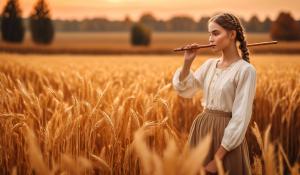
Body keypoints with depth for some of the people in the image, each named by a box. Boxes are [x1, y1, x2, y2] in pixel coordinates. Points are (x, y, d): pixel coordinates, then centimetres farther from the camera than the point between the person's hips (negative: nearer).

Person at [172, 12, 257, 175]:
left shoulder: (245, 70, -12)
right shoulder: (210, 64, 7)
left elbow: (241, 118, -16)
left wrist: (218, 157, -18)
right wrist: (187, 62, -5)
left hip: (226, 134, -6)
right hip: (201, 128, 6)